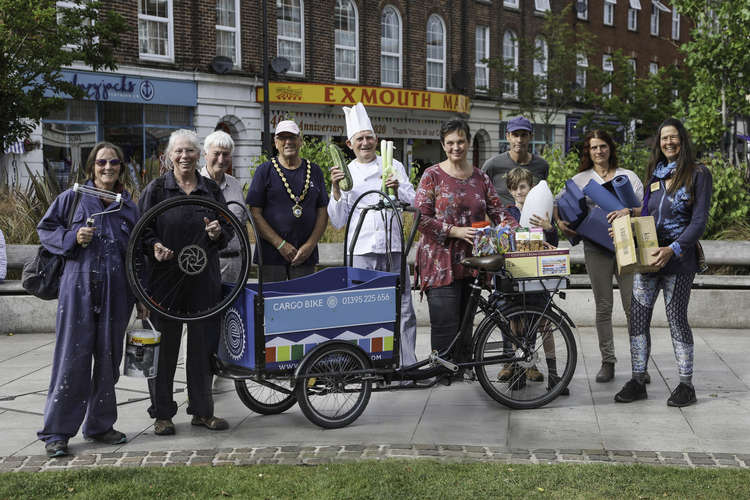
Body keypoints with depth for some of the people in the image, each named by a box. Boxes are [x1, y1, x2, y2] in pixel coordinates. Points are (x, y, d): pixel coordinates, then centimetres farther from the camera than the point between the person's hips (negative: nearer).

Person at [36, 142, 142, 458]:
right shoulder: (73, 198, 4)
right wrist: (72, 238, -10)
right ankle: (56, 432, 4)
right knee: (72, 357, -5)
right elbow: (45, 229, 9)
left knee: (108, 357, 8)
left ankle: (99, 425, 21)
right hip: (78, 288, -3)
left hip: (116, 292, 3)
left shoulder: (129, 206, 12)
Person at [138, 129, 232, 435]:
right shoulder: (156, 189, 3)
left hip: (204, 279, 3)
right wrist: (154, 246, -18)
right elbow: (142, 230, 1)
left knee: (204, 342, 6)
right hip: (164, 276, -2)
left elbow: (229, 231, 13)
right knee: (164, 344, 2)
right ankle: (162, 413, 14)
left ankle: (202, 410, 20)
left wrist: (218, 233, -9)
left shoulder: (211, 190, 10)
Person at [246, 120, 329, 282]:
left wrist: (310, 245, -4)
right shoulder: (265, 170, 3)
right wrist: (281, 244, -10)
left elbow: (323, 212, 9)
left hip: (306, 256, 2)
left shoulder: (314, 171, 12)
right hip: (271, 255, -2)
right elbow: (255, 213, -3)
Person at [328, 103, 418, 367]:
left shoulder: (393, 166, 13)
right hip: (362, 250, -1)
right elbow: (337, 222, 6)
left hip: (393, 246, 1)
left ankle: (408, 366, 4)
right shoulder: (344, 173, 11)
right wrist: (336, 191, -7)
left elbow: (414, 203, 8)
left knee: (403, 309, -1)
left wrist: (398, 190, -10)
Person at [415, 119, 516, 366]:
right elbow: (421, 218, -8)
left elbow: (497, 210, 10)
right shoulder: (432, 175, -1)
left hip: (471, 260, 5)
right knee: (445, 323, -9)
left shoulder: (480, 177, 13)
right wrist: (456, 231, -18)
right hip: (441, 261, -4)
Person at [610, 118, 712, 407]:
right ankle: (638, 381, 12)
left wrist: (673, 250, -21)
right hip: (646, 255, 6)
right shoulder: (656, 174, 14)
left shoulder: (698, 175, -4)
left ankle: (686, 385, 12)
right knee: (637, 316, 2)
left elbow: (699, 221, -11)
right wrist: (629, 212, 5)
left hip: (679, 257, -5)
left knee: (676, 318, -1)